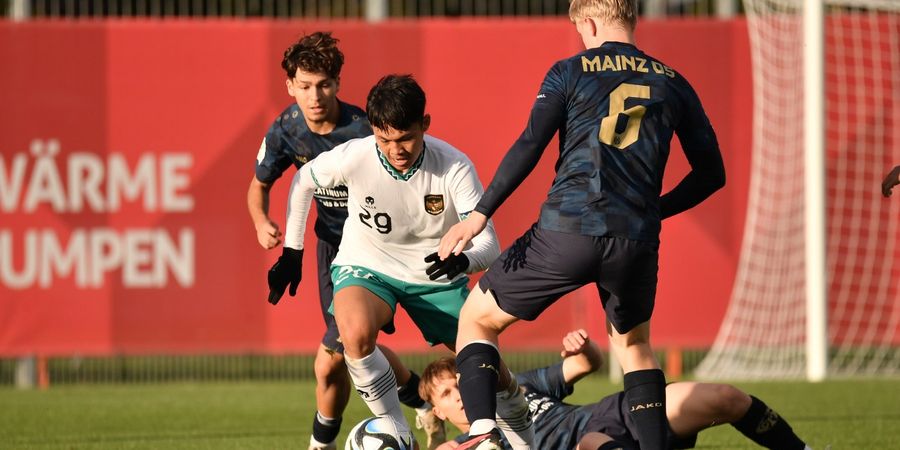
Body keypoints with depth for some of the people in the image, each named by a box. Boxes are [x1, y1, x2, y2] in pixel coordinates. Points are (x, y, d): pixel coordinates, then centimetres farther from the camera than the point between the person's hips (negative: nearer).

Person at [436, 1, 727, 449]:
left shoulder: (569, 72, 5)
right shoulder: (672, 84, 14)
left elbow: (529, 147, -6)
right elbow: (711, 172, 15)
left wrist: (479, 214, -8)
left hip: (566, 231, -3)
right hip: (637, 242, 3)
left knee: (477, 318, 13)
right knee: (633, 345, 29)